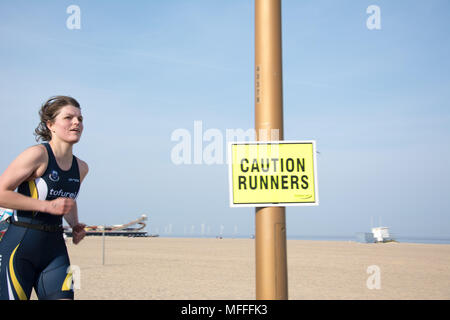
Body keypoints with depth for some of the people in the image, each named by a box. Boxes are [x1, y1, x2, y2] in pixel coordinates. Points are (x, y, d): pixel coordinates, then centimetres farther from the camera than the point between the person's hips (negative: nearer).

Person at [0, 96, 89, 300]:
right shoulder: (38, 154, -9)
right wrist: (48, 206, -17)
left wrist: (75, 225, 12)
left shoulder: (81, 168, 11)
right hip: (19, 246, -6)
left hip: (55, 249, 6)